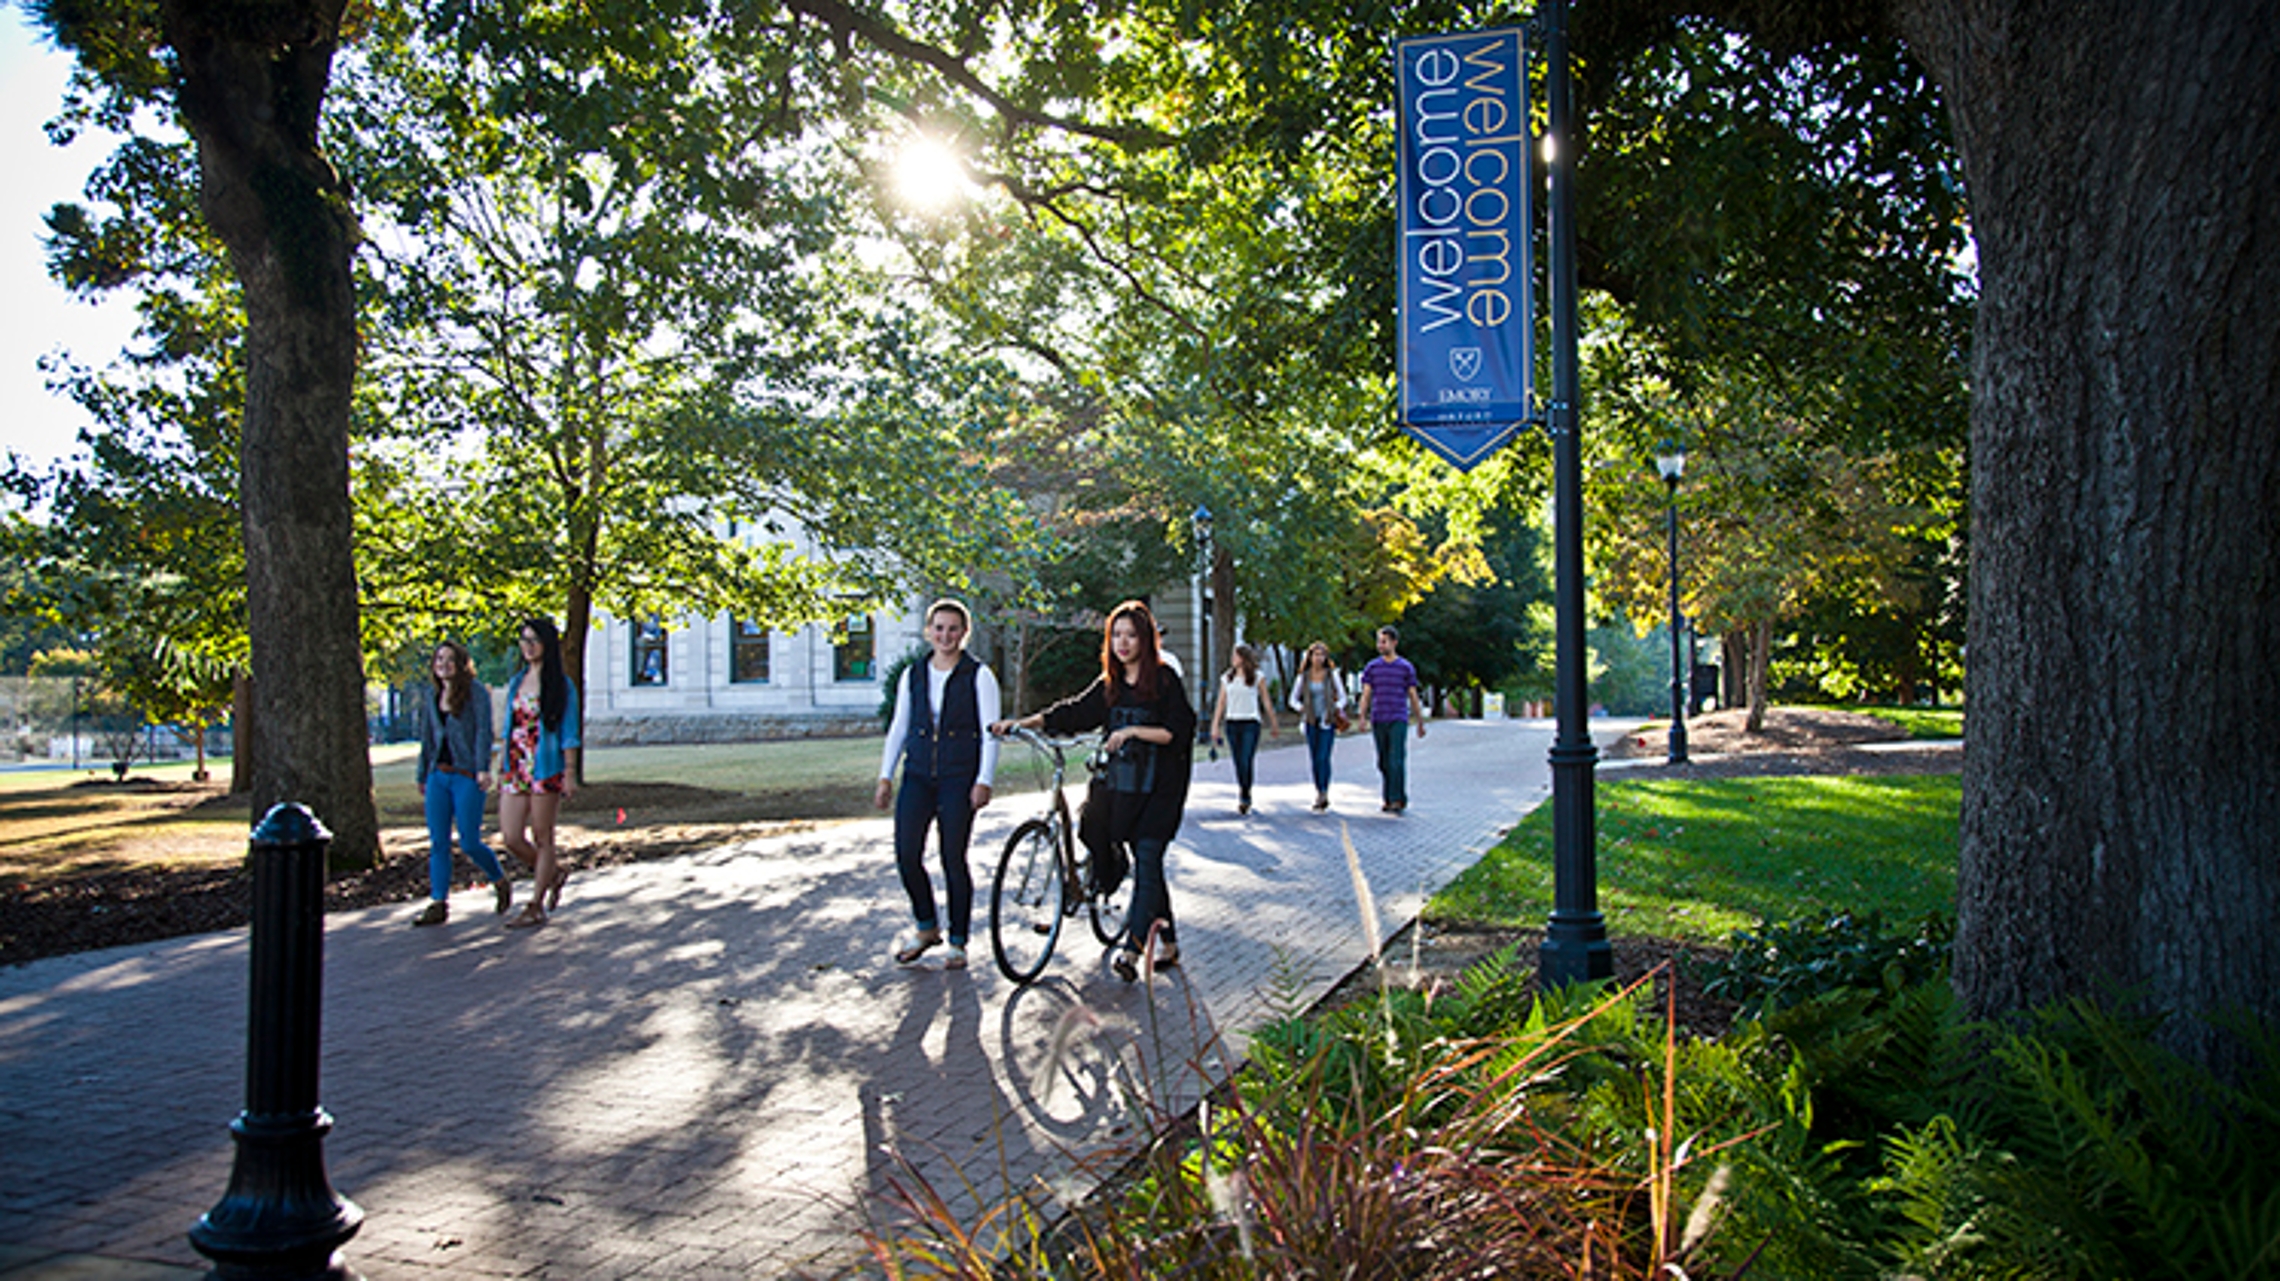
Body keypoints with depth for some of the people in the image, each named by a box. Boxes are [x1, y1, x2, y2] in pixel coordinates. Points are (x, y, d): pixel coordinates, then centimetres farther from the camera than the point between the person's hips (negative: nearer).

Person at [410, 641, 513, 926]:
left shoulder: (475, 692, -3)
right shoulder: (431, 699, 14)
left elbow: (484, 731, -10)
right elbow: (427, 740, 21)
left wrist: (483, 768, -19)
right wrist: (421, 777, 21)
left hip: (467, 776, -5)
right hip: (438, 776, 5)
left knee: (469, 843, -5)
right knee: (438, 843, 1)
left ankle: (501, 882, 21)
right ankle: (438, 905, 4)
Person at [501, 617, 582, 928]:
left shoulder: (561, 685, -3)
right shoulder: (516, 682, 14)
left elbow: (569, 732, -5)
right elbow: (510, 727, 18)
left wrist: (570, 772, -11)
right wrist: (503, 768, 15)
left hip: (545, 767, -6)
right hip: (516, 768, 6)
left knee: (542, 838, 1)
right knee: (511, 837, 1)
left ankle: (536, 906, 8)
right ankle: (555, 871, 27)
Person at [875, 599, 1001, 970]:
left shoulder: (979, 676, -2)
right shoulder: (913, 675, 10)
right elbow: (899, 727, 14)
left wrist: (984, 781, -12)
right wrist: (885, 776, 9)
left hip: (958, 779, -4)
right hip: (918, 776, 4)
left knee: (953, 860, -1)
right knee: (906, 856, -3)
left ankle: (958, 942, 15)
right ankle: (925, 926, 21)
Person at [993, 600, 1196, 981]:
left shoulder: (1165, 680, -5)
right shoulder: (1109, 686, 12)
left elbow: (1178, 731, -11)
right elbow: (1072, 714, 10)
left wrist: (1132, 731, -19)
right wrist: (1021, 723, 1)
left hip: (1160, 788, -6)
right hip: (1123, 787, 6)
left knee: (1147, 863, -14)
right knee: (1146, 865, 9)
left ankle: (1131, 950, -20)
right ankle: (1168, 943, 21)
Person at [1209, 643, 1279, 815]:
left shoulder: (1257, 678, 1)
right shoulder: (1226, 678, 9)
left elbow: (1266, 702, 7)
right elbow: (1221, 704, 10)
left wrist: (1273, 724, 10)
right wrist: (1215, 727, 5)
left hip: (1250, 723, -3)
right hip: (1231, 723, 3)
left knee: (1247, 763, -12)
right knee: (1239, 764, 6)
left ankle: (1245, 798, -4)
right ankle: (1244, 799, 17)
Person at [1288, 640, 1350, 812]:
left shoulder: (1332, 675, 1)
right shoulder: (1303, 677, 5)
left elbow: (1342, 697, 6)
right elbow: (1293, 699, 12)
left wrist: (1336, 710, -12)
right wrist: (1301, 708, -7)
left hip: (1327, 721, -3)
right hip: (1311, 721, 3)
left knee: (1323, 758, -13)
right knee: (1314, 759, 5)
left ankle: (1323, 794, -13)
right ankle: (1320, 795, 14)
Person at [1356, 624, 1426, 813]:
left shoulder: (1406, 667, 3)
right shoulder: (1372, 667, 7)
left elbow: (1413, 697, 7)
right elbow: (1366, 695, 2)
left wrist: (1421, 723, 9)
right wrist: (1362, 718, -11)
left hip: (1398, 721, -3)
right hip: (1378, 721, 3)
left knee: (1396, 761, -12)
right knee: (1384, 762, 7)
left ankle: (1397, 800, -11)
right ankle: (1388, 799, 17)